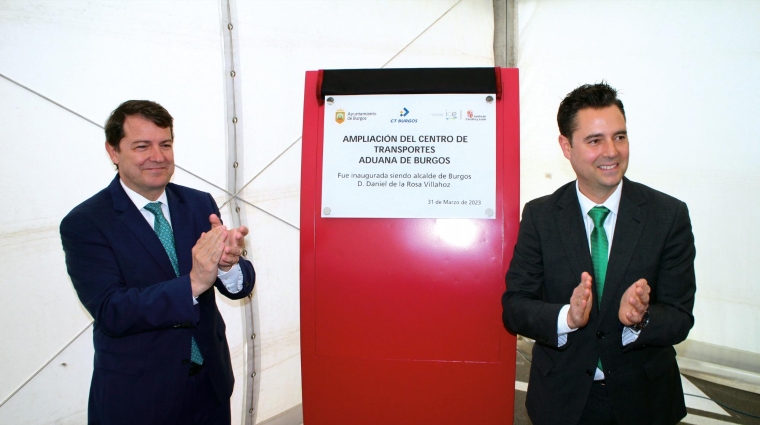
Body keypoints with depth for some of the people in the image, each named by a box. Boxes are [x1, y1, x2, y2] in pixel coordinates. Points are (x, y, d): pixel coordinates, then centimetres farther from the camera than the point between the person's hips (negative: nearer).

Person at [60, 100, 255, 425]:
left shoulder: (200, 203, -2)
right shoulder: (84, 224, -12)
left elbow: (240, 286, -5)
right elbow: (110, 313, -21)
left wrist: (229, 264, -28)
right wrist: (192, 284, -34)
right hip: (135, 395, -3)